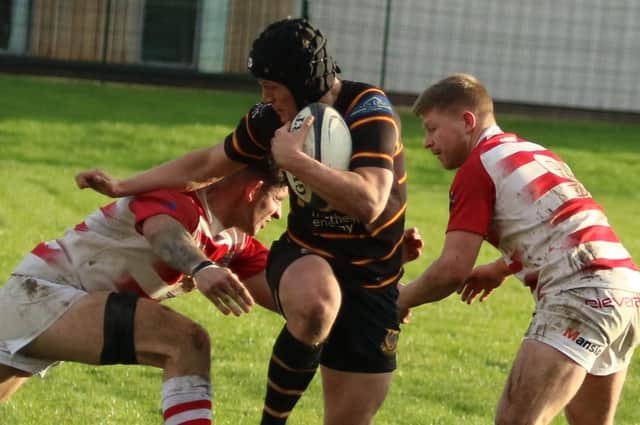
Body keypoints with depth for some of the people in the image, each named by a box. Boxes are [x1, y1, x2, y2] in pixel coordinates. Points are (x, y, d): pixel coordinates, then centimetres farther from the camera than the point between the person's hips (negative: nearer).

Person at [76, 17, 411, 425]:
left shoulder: (369, 112, -20)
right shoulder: (272, 119, -6)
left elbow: (367, 203, -35)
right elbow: (208, 164, 12)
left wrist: (295, 160, -33)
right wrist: (122, 187, 15)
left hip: (373, 281, -1)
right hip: (304, 257, 1)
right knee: (316, 303, -38)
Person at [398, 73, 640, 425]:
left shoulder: (477, 168, -1)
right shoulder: (534, 153, 24)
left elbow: (454, 268, -6)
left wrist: (399, 300, 8)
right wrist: (500, 270, 44)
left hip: (580, 293, -9)